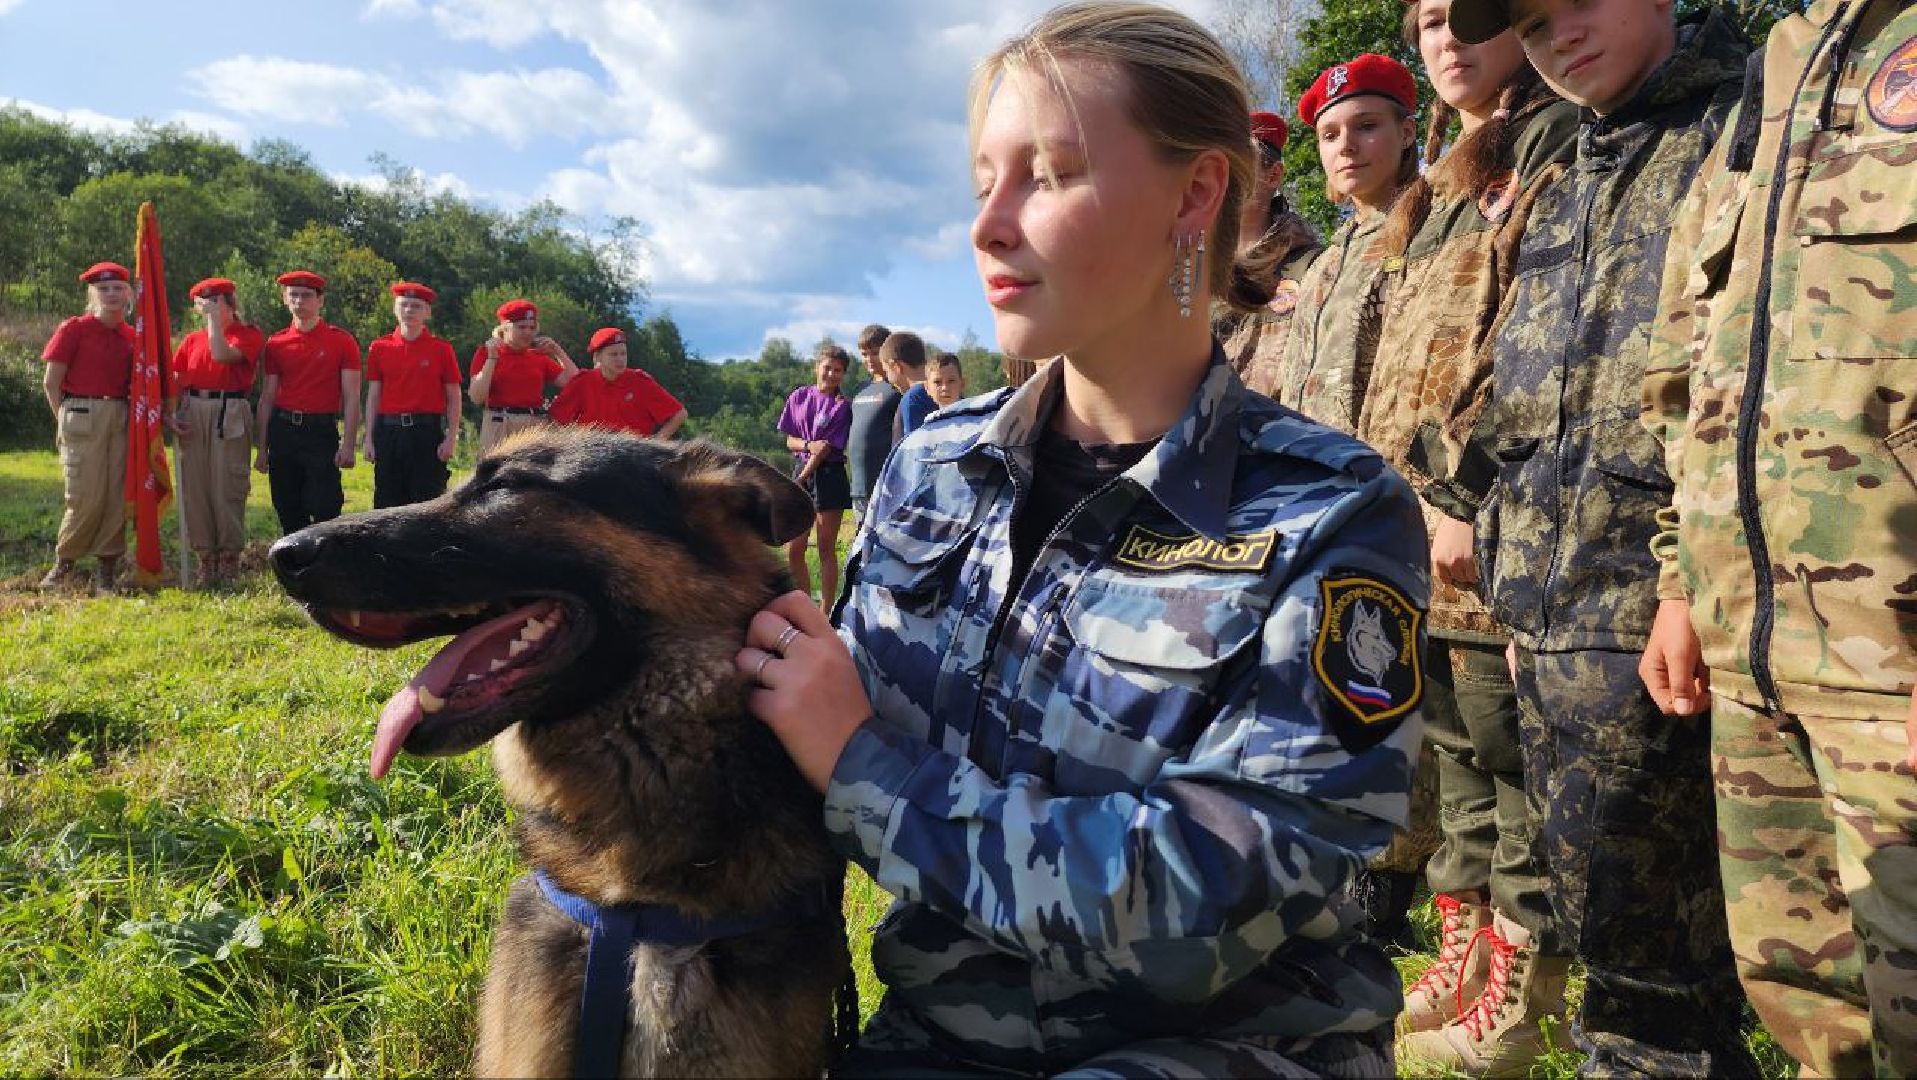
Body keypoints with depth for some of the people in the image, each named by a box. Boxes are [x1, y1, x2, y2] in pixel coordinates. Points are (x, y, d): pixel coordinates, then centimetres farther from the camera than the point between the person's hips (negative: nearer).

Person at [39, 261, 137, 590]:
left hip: (121, 419, 4)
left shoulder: (131, 336, 11)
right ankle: (65, 561, 12)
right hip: (83, 418, -4)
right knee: (86, 496, -7)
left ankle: (107, 565, 10)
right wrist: (66, 420, -2)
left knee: (117, 494, 1)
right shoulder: (73, 329, -1)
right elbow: (51, 382, -1)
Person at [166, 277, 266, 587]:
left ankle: (229, 558, 3)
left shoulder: (249, 334, 2)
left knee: (228, 487, -6)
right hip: (193, 415, 5)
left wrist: (214, 316, -7)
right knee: (194, 487, 3)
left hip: (230, 415, -5)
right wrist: (169, 415, -2)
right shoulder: (191, 340, 16)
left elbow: (223, 354, -17)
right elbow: (176, 380, 13)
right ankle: (205, 558, 11)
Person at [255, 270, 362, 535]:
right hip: (282, 432, 4)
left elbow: (351, 397, -4)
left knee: (325, 512, -9)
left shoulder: (342, 341, -2)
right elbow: (266, 398, 11)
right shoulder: (276, 343, 8)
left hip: (322, 432, -4)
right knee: (288, 512, 9)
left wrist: (348, 444, -12)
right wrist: (262, 448, 8)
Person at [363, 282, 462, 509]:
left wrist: (451, 438, -7)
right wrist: (369, 438, 4)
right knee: (387, 504, 7)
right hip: (388, 433, 3)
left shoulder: (442, 349, 1)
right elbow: (373, 396, 9)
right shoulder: (379, 348, 7)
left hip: (428, 432, -2)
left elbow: (454, 398, 1)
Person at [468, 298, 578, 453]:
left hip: (535, 427, 2)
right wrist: (491, 357, -7)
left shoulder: (540, 357, 13)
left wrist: (558, 352, 3)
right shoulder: (486, 353, 7)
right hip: (498, 427, -2)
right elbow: (477, 398, -5)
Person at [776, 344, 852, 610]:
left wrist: (800, 480, -12)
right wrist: (809, 444, -14)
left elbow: (828, 447, -9)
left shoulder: (842, 406, -4)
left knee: (826, 549, 2)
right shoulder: (798, 397, 8)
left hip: (829, 474, -4)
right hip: (800, 470, 4)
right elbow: (790, 441, 8)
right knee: (793, 551, 5)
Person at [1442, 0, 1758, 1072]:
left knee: (1632, 925, -2)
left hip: (1647, 607, -7)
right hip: (1546, 610, 8)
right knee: (1599, 912, 15)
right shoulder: (1567, 187, 21)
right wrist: (1493, 527, 18)